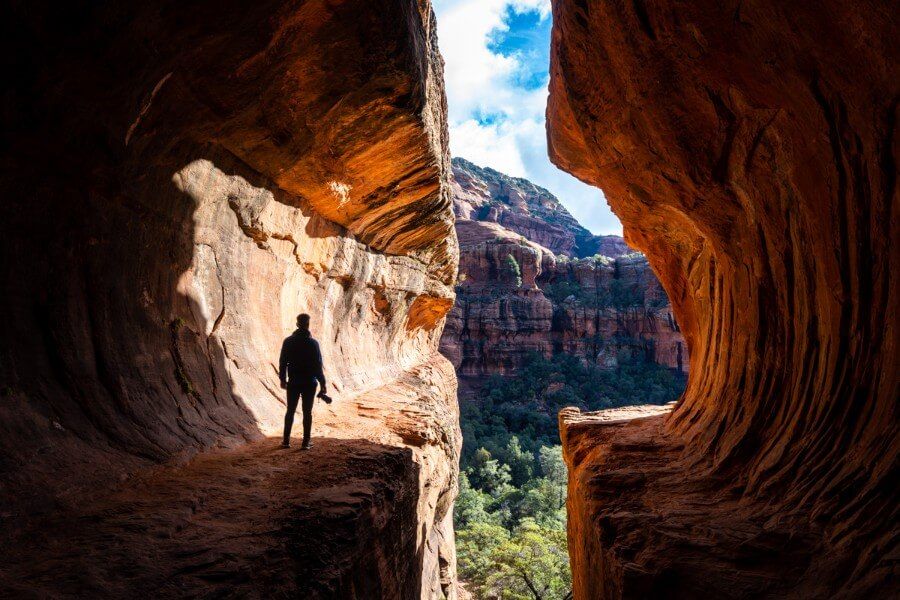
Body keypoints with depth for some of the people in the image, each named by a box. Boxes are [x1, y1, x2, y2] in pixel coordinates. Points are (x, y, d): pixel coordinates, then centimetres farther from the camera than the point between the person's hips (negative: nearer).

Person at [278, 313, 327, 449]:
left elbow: (282, 362, 2)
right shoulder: (313, 343, -9)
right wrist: (322, 383, -2)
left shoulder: (288, 342, -2)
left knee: (290, 411, 13)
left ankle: (286, 441, 15)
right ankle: (306, 442, 5)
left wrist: (283, 379, 13)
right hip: (309, 384, -2)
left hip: (293, 383, 2)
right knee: (307, 412, 4)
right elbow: (318, 365, -8)